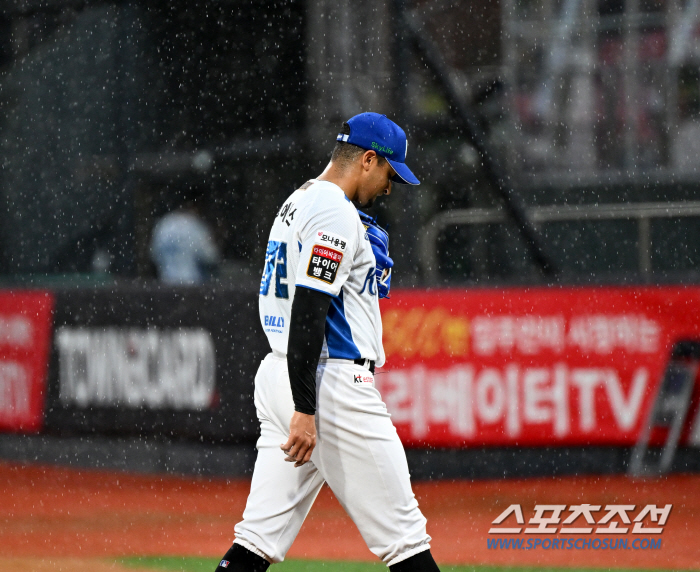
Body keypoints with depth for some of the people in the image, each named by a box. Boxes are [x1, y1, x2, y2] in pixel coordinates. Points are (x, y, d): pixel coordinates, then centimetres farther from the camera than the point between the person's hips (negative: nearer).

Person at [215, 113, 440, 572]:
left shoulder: (297, 204, 20)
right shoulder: (336, 212, -12)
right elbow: (308, 311, -21)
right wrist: (305, 409, -25)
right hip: (333, 382, -10)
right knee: (402, 531, -4)